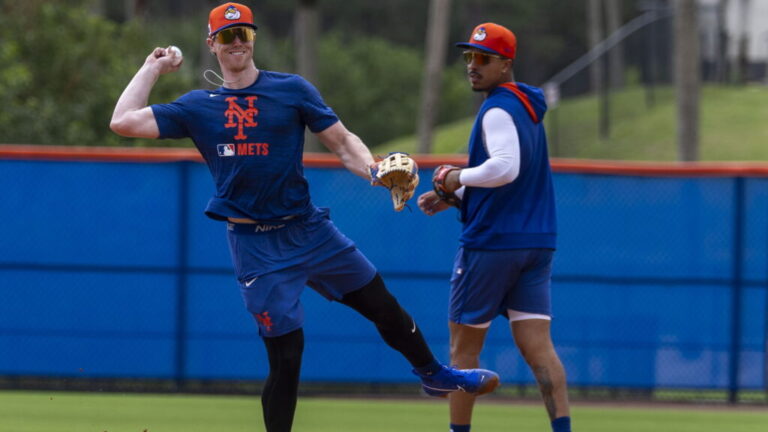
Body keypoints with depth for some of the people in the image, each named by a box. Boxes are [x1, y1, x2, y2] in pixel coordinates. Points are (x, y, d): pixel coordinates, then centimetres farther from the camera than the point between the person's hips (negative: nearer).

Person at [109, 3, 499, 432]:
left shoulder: (291, 90, 2)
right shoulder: (198, 107, 3)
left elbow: (343, 142, 0)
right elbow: (124, 122, -2)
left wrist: (376, 172, -19)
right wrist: (153, 68, 4)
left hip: (311, 230, 2)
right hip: (255, 246, -2)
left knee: (384, 305, 10)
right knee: (286, 353, -7)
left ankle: (434, 375, 36)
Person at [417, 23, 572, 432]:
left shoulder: (498, 110, -12)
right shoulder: (528, 108, 17)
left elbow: (506, 168, -27)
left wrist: (456, 177, -12)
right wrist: (453, 197, 17)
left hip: (492, 242, -8)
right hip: (537, 244, 8)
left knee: (463, 348, 4)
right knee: (538, 348, -2)